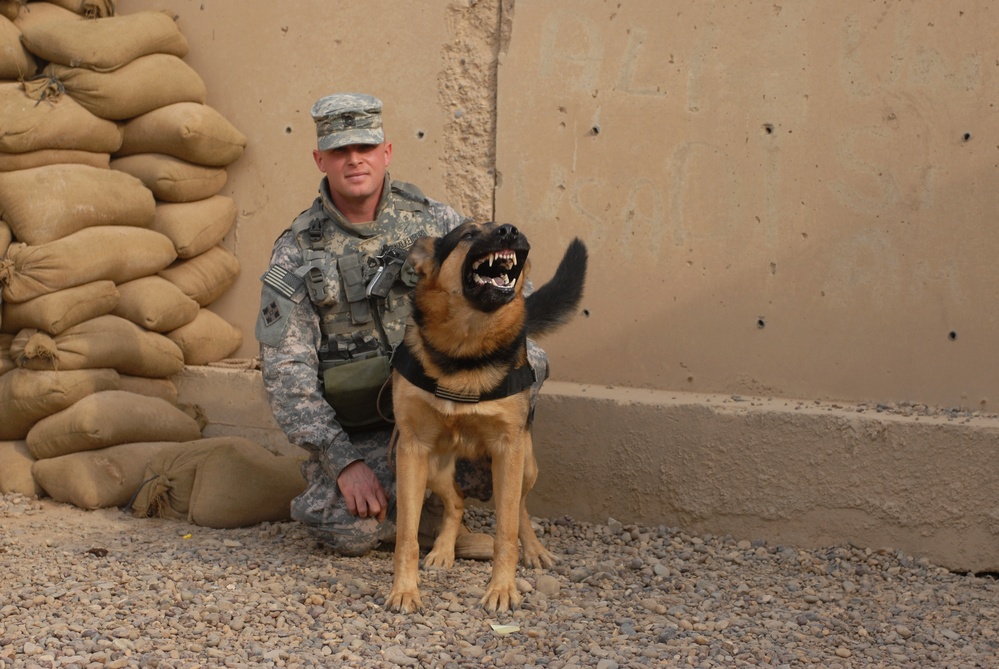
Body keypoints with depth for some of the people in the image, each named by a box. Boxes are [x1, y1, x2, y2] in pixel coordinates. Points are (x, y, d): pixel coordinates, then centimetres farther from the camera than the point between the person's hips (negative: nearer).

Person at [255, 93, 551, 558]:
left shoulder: (430, 219, 2)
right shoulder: (296, 255, -5)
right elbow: (286, 373, -9)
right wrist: (343, 461, -19)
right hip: (356, 430, -3)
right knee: (346, 527, -31)